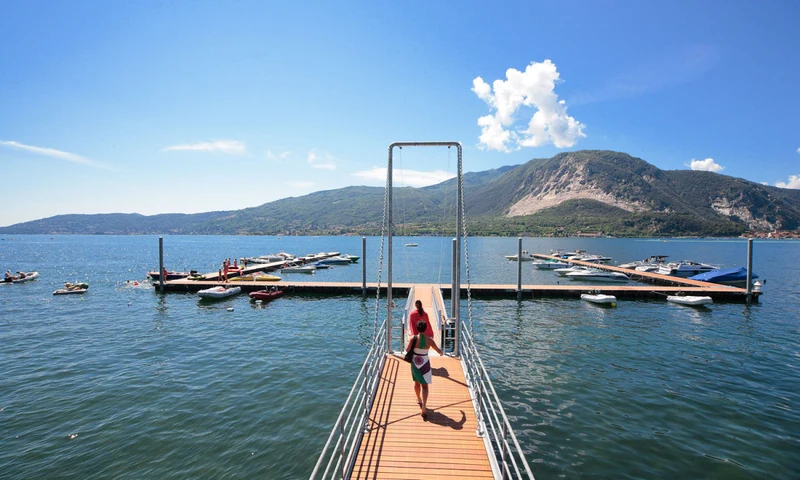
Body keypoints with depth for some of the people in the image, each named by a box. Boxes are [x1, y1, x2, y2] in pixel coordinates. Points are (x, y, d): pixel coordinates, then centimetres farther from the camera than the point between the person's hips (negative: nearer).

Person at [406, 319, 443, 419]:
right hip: (425, 364, -1)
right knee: (424, 386, 5)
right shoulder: (429, 340, -13)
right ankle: (424, 408, -9)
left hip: (415, 362, 1)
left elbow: (407, 349, -19)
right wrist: (441, 353, 21)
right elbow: (438, 350, -3)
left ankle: (419, 399, 45)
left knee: (417, 382, 24)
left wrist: (408, 343, 1)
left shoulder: (413, 338, -16)